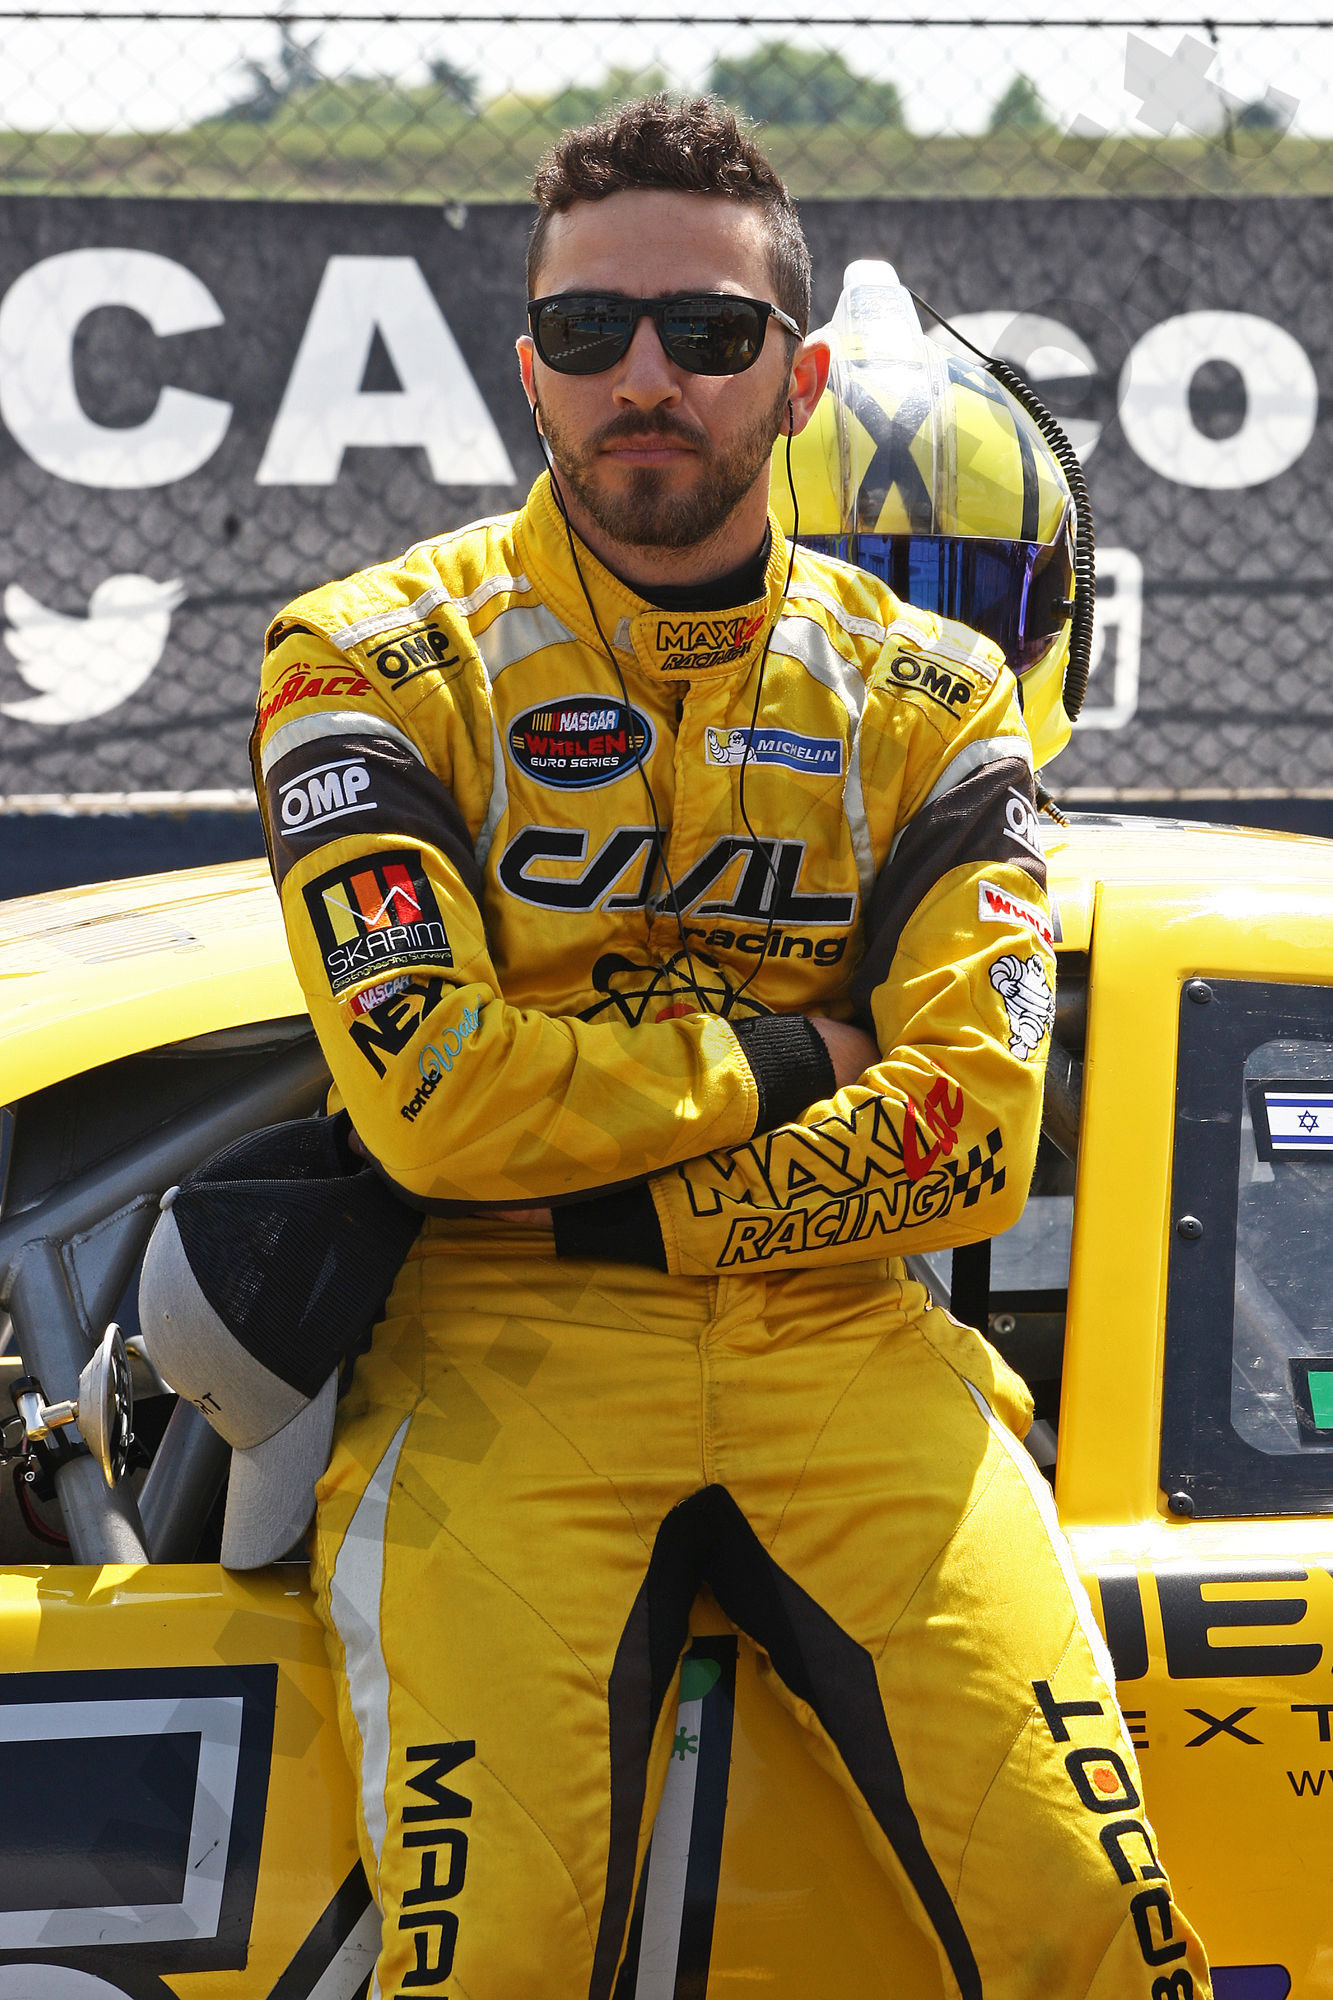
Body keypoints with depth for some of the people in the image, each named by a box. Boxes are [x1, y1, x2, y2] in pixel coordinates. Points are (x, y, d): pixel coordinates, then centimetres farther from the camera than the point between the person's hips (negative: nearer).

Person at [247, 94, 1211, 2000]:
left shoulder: (926, 696, 10)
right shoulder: (382, 664, 3)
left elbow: (975, 1126, -2)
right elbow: (433, 1096, -10)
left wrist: (616, 1201, -8)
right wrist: (778, 1062, -2)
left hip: (840, 1336, 2)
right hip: (503, 1346, -2)